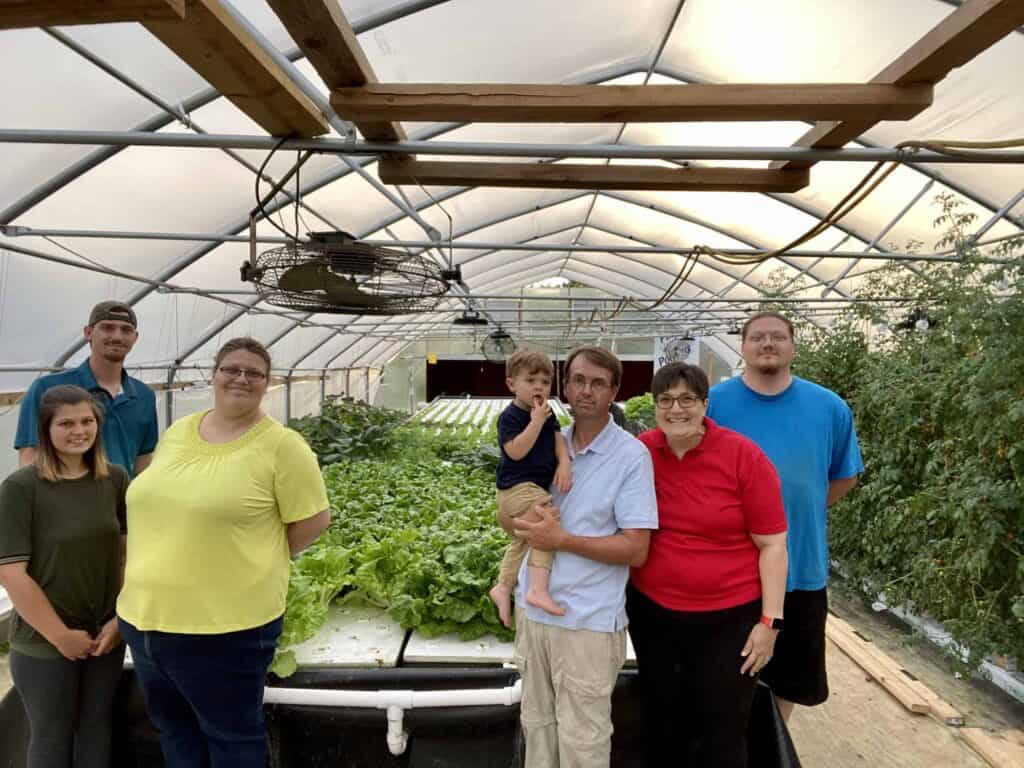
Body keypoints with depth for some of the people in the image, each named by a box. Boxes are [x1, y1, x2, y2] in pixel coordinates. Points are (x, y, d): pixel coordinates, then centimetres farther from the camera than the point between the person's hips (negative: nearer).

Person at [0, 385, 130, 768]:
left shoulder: (115, 479, -2)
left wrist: (121, 619, -4)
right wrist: (61, 635, -11)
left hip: (106, 636, 3)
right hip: (43, 643, -3)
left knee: (97, 732, 17)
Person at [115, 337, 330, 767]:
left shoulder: (282, 445, -13)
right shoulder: (176, 432, 6)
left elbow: (314, 520, -9)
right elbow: (150, 507, 18)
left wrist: (259, 560, -4)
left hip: (226, 624, -6)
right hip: (146, 615, 7)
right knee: (173, 728, 25)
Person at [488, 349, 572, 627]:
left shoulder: (547, 413, 9)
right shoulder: (510, 416, -14)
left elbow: (558, 438, 2)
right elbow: (516, 451, -25)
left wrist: (564, 463, -16)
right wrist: (537, 420, -25)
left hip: (536, 487, 9)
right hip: (517, 487, -9)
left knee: (523, 541, 23)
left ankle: (502, 587, 40)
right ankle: (537, 589, -32)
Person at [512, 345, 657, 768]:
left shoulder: (632, 455, -13)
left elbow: (636, 549, -16)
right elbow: (513, 512, 15)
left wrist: (561, 539, -20)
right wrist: (523, 519, -8)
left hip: (588, 621, -5)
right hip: (532, 608, 5)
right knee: (536, 724, 20)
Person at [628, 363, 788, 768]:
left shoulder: (745, 456, -14)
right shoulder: (640, 453, -5)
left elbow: (772, 544, -9)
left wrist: (770, 621, -10)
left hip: (729, 618, -3)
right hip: (652, 612, 3)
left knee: (722, 734, 12)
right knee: (661, 727, 21)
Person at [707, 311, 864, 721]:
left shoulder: (829, 407, -1)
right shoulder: (714, 402, -8)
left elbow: (845, 476, 13)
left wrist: (800, 513, 5)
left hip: (802, 566, 3)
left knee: (789, 676, 19)